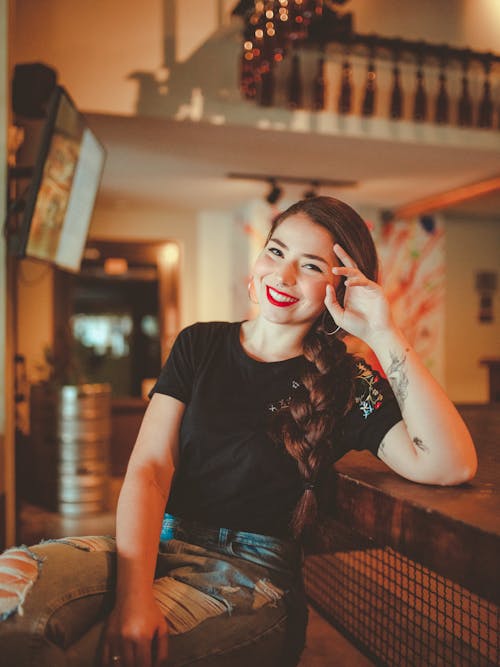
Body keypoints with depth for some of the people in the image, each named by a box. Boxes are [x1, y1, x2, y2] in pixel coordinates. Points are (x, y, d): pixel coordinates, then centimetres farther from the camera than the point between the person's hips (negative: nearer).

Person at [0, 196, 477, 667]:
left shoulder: (348, 384, 3)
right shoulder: (200, 345, 10)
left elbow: (451, 466, -13)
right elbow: (149, 468, -2)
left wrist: (382, 335, -14)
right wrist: (134, 589, -19)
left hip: (252, 573, -3)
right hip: (158, 543, 4)